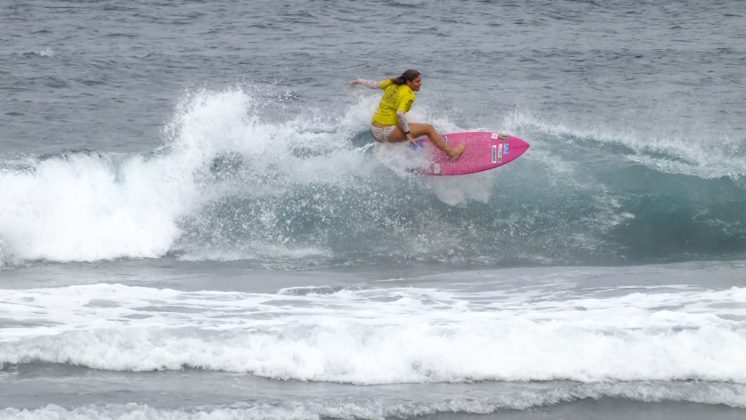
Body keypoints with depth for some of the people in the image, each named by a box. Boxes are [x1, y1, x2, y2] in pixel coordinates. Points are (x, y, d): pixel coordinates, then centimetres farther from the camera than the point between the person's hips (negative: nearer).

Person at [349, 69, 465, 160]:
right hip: (387, 132, -8)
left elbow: (374, 84, 14)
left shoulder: (392, 84, 7)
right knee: (429, 128, -6)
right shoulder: (408, 95, -14)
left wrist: (359, 81, 30)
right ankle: (451, 153, -5)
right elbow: (400, 113, -26)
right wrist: (407, 132, -17)